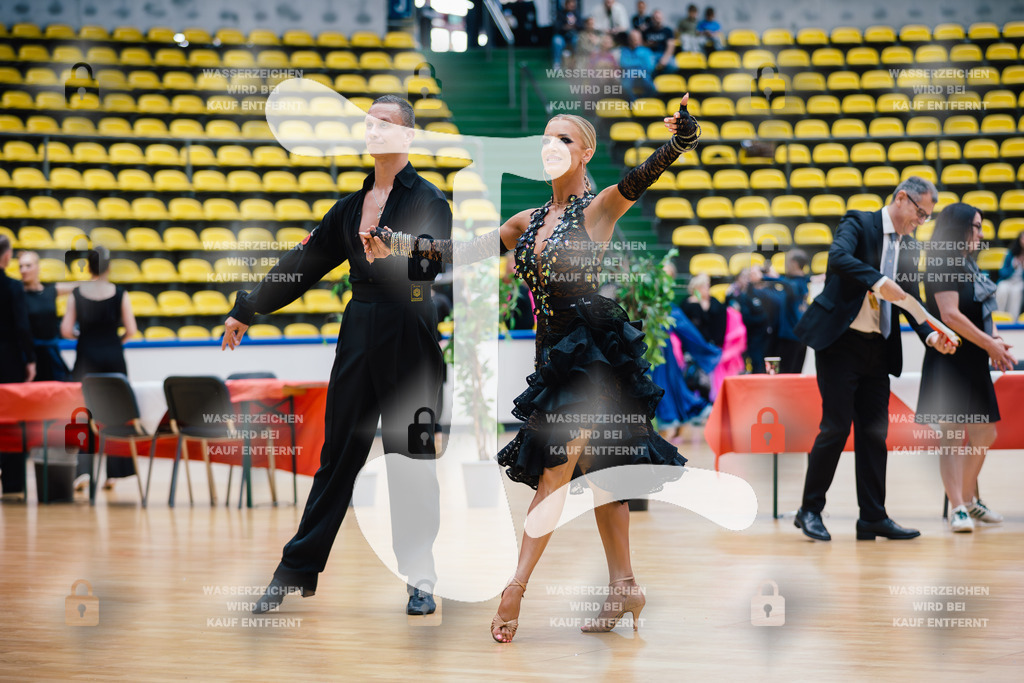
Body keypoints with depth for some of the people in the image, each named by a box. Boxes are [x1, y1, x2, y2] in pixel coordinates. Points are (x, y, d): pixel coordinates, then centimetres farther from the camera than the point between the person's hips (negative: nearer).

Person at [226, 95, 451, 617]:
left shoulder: (427, 200, -4)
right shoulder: (354, 205, 15)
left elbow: (429, 263, -19)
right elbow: (306, 261, 21)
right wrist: (247, 310, 23)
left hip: (409, 334, -5)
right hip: (359, 334, 5)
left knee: (411, 457, -3)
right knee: (338, 452, 8)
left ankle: (420, 582, 7)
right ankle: (297, 571, 12)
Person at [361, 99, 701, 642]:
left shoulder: (600, 207, -3)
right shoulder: (528, 222, 16)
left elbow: (644, 175, -21)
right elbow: (464, 249, 16)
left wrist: (680, 140, -41)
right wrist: (396, 245, 9)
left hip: (594, 346, -7)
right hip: (553, 350, 7)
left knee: (555, 470, -10)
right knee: (596, 469, 8)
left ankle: (517, 586, -10)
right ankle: (623, 586, 12)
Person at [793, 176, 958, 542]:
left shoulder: (906, 253, 16)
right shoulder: (859, 223, -3)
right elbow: (838, 257, -23)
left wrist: (931, 336, -4)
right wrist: (878, 281, -34)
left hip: (877, 350, 7)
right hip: (841, 342, -7)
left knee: (874, 432, 6)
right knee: (836, 426, -8)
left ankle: (873, 517, 10)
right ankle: (810, 511, 2)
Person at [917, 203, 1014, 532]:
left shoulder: (968, 265, 16)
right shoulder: (943, 265, -11)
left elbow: (983, 312, 22)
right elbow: (950, 314, -19)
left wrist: (995, 339, 2)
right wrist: (989, 344, -13)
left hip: (974, 362, 10)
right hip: (951, 360, -10)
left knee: (984, 434, 14)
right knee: (952, 433, -11)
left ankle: (969, 498, 28)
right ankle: (957, 509, -14)